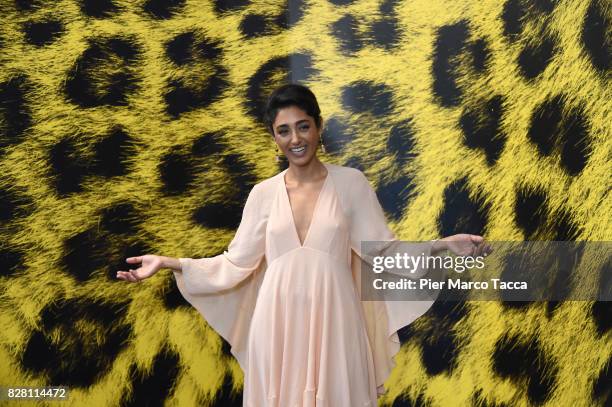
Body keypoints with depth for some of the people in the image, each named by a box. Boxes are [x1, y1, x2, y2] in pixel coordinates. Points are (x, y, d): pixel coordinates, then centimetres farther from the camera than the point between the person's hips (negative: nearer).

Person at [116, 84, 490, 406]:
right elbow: (236, 264, 5)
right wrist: (167, 262, 0)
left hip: (332, 322, -1)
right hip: (279, 324, 2)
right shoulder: (263, 194, 5)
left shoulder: (351, 183, 0)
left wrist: (445, 245, -12)